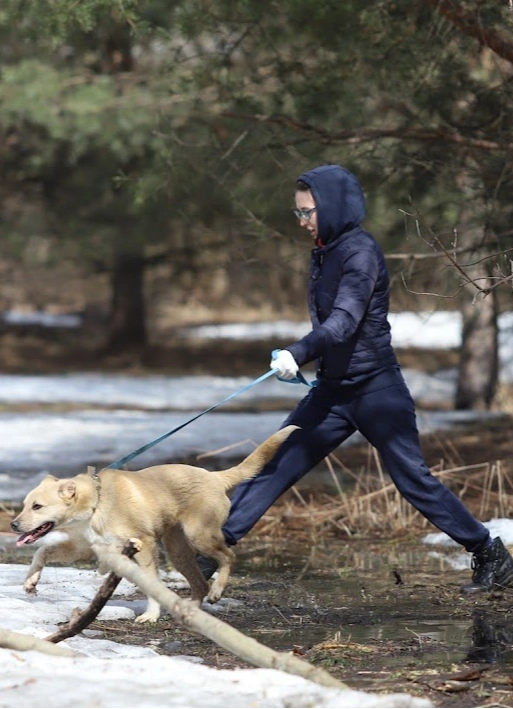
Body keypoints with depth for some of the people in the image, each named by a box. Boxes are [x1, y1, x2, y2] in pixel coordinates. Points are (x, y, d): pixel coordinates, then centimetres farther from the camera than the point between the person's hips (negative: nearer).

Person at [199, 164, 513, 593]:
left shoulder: (361, 251, -16)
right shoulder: (323, 253, 10)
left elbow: (345, 320, -29)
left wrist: (298, 353, -41)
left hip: (376, 388, -8)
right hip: (334, 389, 8)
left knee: (413, 479, -4)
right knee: (275, 464, 3)